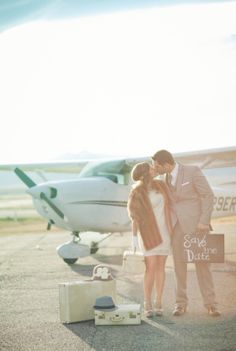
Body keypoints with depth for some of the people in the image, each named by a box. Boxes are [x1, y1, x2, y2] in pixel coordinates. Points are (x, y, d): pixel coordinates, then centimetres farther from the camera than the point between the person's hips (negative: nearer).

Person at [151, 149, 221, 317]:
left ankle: (210, 303, 5)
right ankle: (181, 303, 12)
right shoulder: (168, 177, 7)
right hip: (178, 226, 5)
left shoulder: (193, 171, -14)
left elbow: (208, 195, -14)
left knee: (202, 263, -5)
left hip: (196, 224, -5)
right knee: (180, 264, 3)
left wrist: (204, 221, -20)